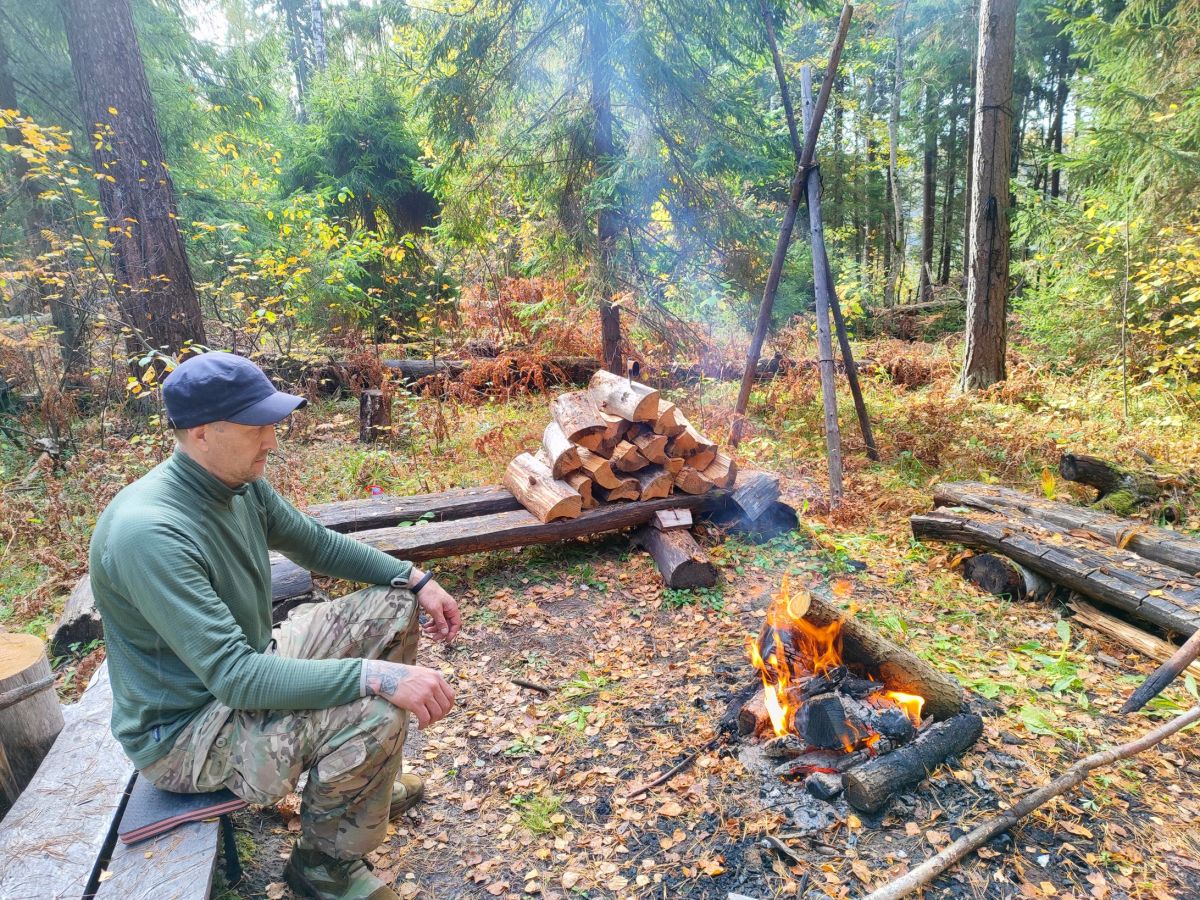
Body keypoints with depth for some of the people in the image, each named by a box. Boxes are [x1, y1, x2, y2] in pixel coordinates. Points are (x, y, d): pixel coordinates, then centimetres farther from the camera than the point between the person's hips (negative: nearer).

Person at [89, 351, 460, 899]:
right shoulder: (148, 532, -33)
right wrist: (375, 675, -38)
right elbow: (234, 677, -35)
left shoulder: (241, 483, -6)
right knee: (374, 714, -29)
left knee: (394, 606, 4)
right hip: (183, 731, -9)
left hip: (250, 667, 9)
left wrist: (416, 579, -1)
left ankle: (371, 785, 19)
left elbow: (317, 544, 8)